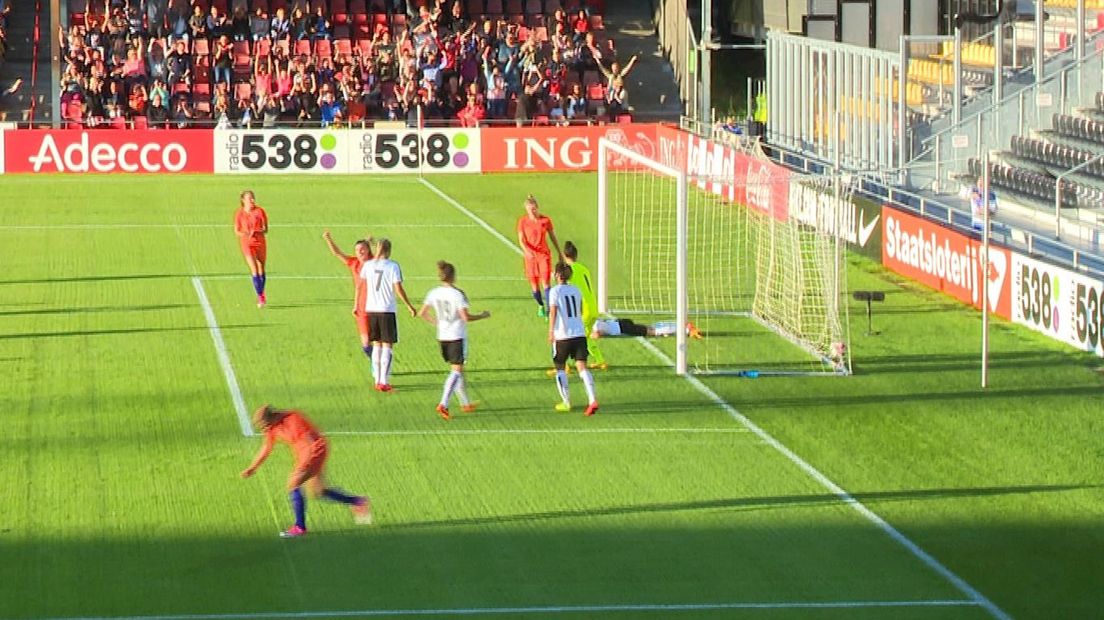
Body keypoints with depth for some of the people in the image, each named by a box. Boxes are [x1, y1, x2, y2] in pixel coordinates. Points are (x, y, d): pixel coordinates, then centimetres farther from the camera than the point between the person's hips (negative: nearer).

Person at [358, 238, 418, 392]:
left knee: (377, 344, 13)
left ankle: (377, 381, 15)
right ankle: (384, 382, -2)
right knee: (387, 345, 2)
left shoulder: (368, 265, 2)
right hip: (387, 310, -4)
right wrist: (410, 306, -1)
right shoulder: (393, 266, -10)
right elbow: (398, 289, -11)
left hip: (371, 309, 4)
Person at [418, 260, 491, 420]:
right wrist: (482, 316, -5)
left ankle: (465, 403, 28)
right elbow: (466, 317, -21)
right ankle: (443, 404, -17)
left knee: (457, 370, 19)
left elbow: (422, 313, 5)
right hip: (457, 337, -7)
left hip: (442, 336, 7)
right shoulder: (457, 294, -16)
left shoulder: (434, 293, 1)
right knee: (457, 370, -4)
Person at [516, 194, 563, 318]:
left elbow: (553, 237, 8)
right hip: (530, 255, 1)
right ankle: (540, 306, 30)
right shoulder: (522, 221, -3)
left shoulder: (546, 220, -2)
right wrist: (527, 251, -25)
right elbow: (521, 240, -7)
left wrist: (560, 253, 14)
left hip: (544, 254, -1)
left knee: (546, 282, -13)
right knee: (534, 284, 6)